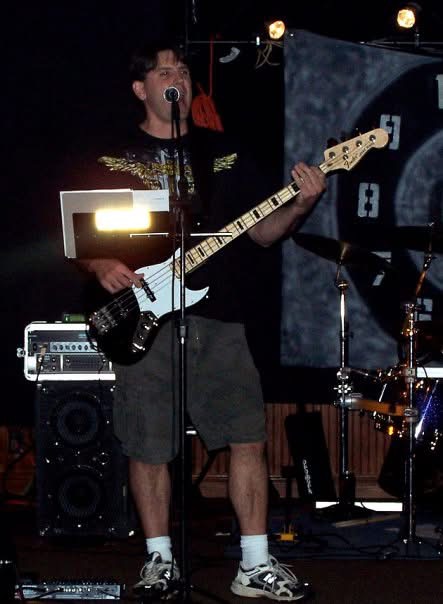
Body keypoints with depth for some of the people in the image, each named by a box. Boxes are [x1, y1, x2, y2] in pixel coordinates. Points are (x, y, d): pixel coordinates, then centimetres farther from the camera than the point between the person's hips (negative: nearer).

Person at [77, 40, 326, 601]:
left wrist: (298, 206, -10)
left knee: (248, 438, -2)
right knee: (148, 447, 3)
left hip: (220, 320, 2)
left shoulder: (227, 154, 13)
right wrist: (101, 266, -13)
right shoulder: (113, 161, 7)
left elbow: (260, 231, 9)